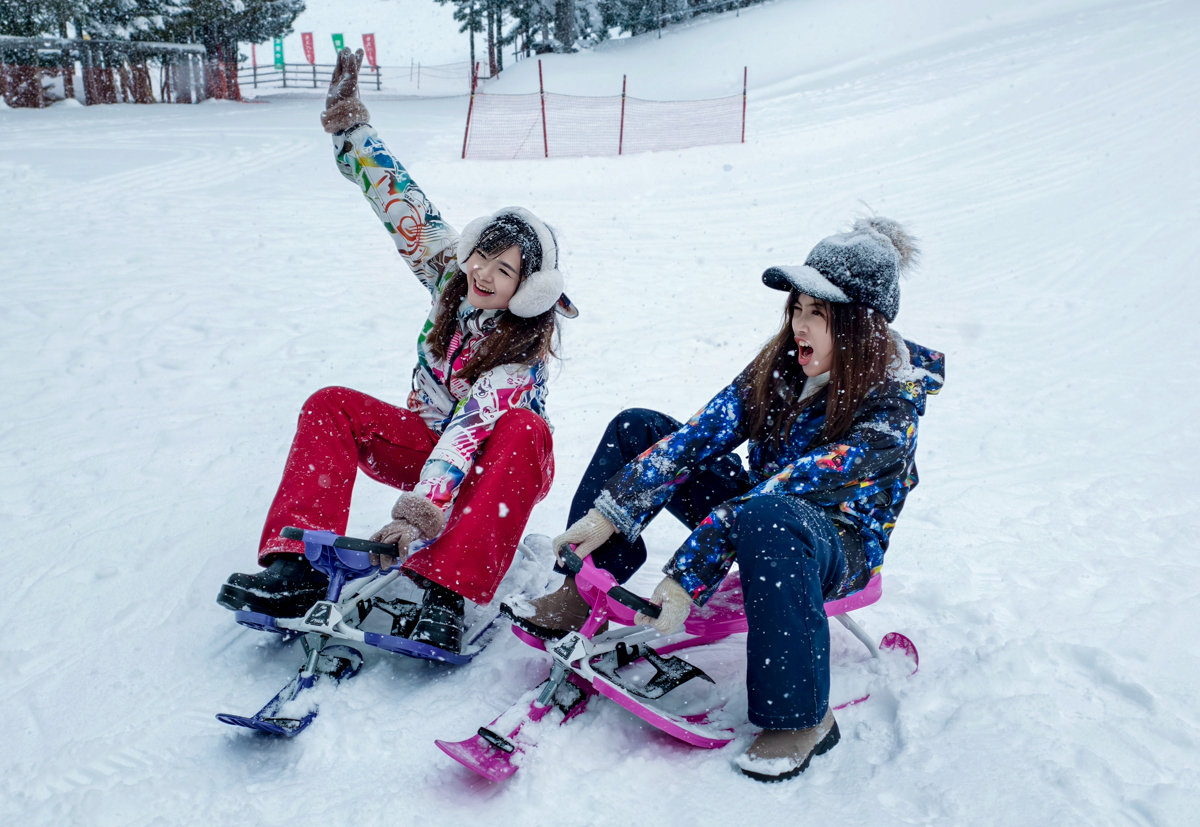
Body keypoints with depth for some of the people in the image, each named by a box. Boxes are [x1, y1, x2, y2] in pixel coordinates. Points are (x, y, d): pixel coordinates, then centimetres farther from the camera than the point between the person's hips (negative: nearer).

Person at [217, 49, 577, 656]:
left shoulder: (523, 356, -25)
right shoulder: (451, 274, -8)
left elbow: (473, 426, -38)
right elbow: (404, 208, -9)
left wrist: (421, 510, -49)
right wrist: (349, 124, -14)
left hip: (494, 468, -5)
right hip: (433, 445, 5)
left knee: (525, 430, -40)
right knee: (332, 406, -18)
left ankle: (446, 596, -48)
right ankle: (298, 568, -29)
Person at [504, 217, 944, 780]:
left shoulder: (889, 410, -27)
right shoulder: (784, 363, -7)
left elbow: (788, 488, -34)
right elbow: (702, 434, -12)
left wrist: (686, 579, -37)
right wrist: (610, 513, -19)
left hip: (841, 547, -7)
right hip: (759, 518, 7)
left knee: (767, 519, -44)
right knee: (636, 429, -3)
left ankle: (801, 718, -26)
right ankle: (585, 592, -2)